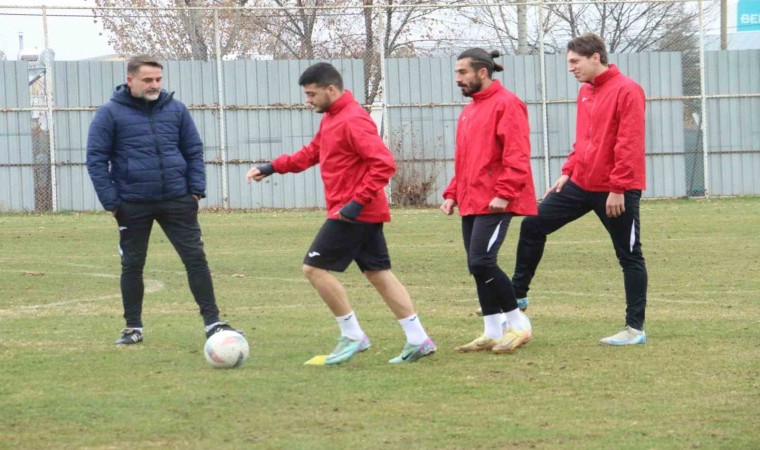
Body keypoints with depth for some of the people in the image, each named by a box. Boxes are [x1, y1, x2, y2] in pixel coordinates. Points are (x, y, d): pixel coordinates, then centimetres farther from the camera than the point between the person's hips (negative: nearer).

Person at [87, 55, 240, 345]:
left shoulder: (176, 110, 6)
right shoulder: (110, 114, -3)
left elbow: (194, 151, 12)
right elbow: (96, 160, -3)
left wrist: (196, 189, 0)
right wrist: (111, 202, -9)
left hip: (177, 201, 2)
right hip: (133, 205, -2)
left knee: (196, 258, -1)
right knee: (132, 265, 7)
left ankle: (212, 322, 3)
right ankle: (133, 327, 18)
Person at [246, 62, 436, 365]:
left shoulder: (353, 120, -18)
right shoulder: (331, 119, 14)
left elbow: (384, 164, -24)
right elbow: (311, 153, 22)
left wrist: (357, 201, -26)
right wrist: (272, 168, 11)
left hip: (354, 212, -10)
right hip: (365, 212, 10)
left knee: (314, 268, -6)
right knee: (378, 273, 11)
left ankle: (352, 336, -1)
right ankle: (418, 340, 11)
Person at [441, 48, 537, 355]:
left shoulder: (506, 104, -8)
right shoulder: (469, 111, 19)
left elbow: (517, 155, -16)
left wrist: (504, 193, -23)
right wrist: (452, 194, 13)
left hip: (495, 203, -9)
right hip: (471, 203, 9)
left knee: (482, 262, -16)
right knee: (477, 266, 7)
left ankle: (518, 324, -3)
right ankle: (493, 333, 13)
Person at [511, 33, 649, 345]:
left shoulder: (626, 91, -14)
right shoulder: (585, 92, 12)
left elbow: (629, 144, -19)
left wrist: (618, 188, -21)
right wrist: (568, 172, 9)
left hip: (617, 192, -8)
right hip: (582, 184, 8)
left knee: (629, 256, 1)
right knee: (533, 225, 5)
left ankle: (636, 329, 7)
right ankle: (517, 295, 15)